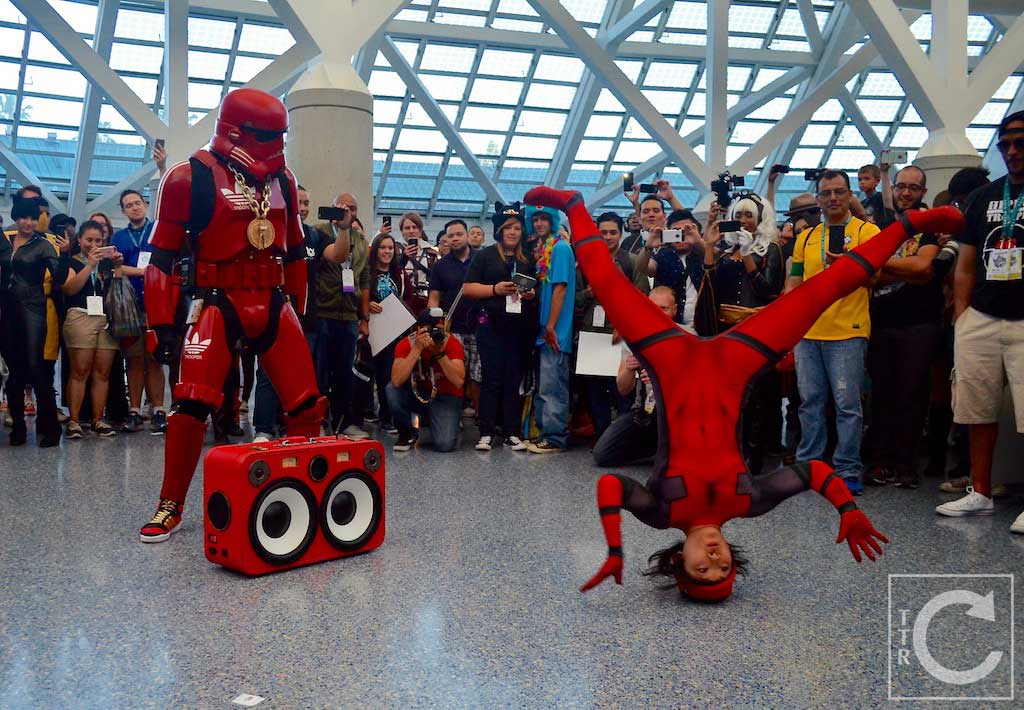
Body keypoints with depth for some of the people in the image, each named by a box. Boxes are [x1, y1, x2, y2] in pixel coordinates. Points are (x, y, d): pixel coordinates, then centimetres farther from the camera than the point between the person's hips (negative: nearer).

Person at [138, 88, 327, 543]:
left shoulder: (282, 180, 10)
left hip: (274, 305, 5)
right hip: (219, 304, -4)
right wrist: (161, 324, -7)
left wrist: (297, 307, 20)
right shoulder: (193, 177, -5)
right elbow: (163, 256, -3)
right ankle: (170, 507, 7)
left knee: (306, 405, 3)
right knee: (193, 403, -10)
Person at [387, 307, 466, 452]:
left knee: (445, 445, -25)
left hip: (445, 397, -2)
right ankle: (408, 434, -4)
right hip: (417, 395, 2)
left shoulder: (452, 344, -18)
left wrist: (439, 353, -36)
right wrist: (417, 349, -35)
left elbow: (459, 381, -30)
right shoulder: (406, 344, -16)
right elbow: (396, 381, -32)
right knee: (393, 389, -28)